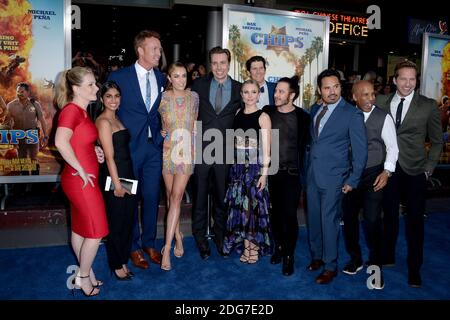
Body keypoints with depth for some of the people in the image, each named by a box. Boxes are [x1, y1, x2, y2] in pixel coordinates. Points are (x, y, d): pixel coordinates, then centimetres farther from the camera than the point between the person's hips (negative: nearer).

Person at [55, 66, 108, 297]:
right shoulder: (71, 110, -17)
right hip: (81, 180, -9)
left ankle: (84, 273, 31)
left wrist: (94, 152, 9)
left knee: (80, 229, 18)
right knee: (96, 232, 2)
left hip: (83, 179, 9)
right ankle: (84, 277, 19)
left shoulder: (81, 111, 12)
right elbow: (61, 142, -33)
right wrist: (80, 170, -23)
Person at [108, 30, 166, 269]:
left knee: (152, 197, 10)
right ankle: (133, 247, 24)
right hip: (129, 146, -4)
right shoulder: (119, 77, -6)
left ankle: (149, 243, 28)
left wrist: (162, 133, 8)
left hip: (154, 146, 4)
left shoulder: (161, 78, 8)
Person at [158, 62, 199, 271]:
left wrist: (192, 145, 8)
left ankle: (167, 247, -6)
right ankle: (177, 236, 29)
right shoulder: (162, 97, -1)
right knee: (171, 196, 9)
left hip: (186, 150, 0)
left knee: (176, 197, -9)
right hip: (167, 150, 1)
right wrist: (161, 133, -2)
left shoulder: (193, 96, 3)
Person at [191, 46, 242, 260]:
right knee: (200, 196, 9)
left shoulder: (239, 89, 3)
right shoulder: (199, 85, 3)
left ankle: (220, 237, 29)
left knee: (222, 197, 11)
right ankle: (200, 238, 26)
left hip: (225, 151, 0)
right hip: (201, 149, 0)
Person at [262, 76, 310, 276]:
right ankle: (279, 247, 32)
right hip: (272, 171, 3)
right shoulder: (268, 111, 2)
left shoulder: (302, 116, -7)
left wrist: (301, 169, -6)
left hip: (292, 173, -3)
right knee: (276, 212, 13)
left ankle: (289, 255, 15)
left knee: (289, 214, -1)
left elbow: (305, 144, -2)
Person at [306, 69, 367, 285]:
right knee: (313, 218, 13)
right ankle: (317, 256, 32)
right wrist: (306, 169, 10)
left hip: (333, 178, -5)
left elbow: (360, 150, -7)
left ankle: (330, 266, 17)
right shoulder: (315, 110, 8)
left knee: (329, 221, 1)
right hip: (312, 175, 5)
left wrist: (352, 180, -8)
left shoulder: (352, 113, -8)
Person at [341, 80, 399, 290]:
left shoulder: (383, 118, -3)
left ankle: (375, 266, 13)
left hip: (373, 175, -3)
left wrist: (387, 172, -12)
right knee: (349, 217, 11)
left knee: (372, 221, -6)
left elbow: (392, 147, -1)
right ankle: (355, 259, 32)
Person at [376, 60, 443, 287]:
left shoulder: (428, 106, -3)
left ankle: (414, 268, 19)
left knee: (415, 220, 5)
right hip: (389, 169, 2)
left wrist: (428, 169, -2)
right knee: (389, 216, 15)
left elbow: (437, 141, 3)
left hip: (415, 172, -2)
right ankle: (387, 256, 32)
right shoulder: (381, 103, 1)